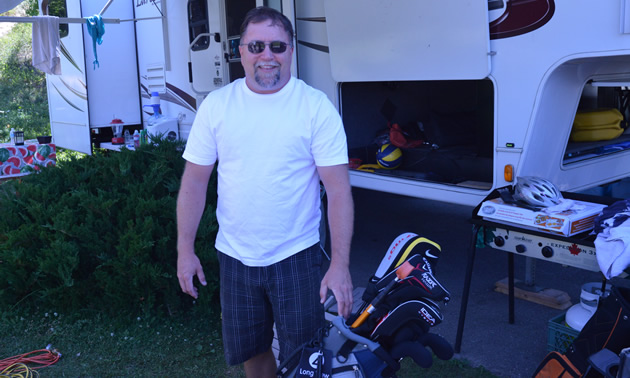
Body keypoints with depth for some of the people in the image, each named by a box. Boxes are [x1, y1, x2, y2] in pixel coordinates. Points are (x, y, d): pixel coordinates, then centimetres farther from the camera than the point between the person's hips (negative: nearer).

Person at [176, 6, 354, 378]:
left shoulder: (316, 106, -9)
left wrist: (341, 264, -16)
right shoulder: (216, 105, -1)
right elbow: (195, 180, 2)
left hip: (297, 256, -2)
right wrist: (185, 249, -1)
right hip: (235, 257, 3)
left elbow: (339, 188, -12)